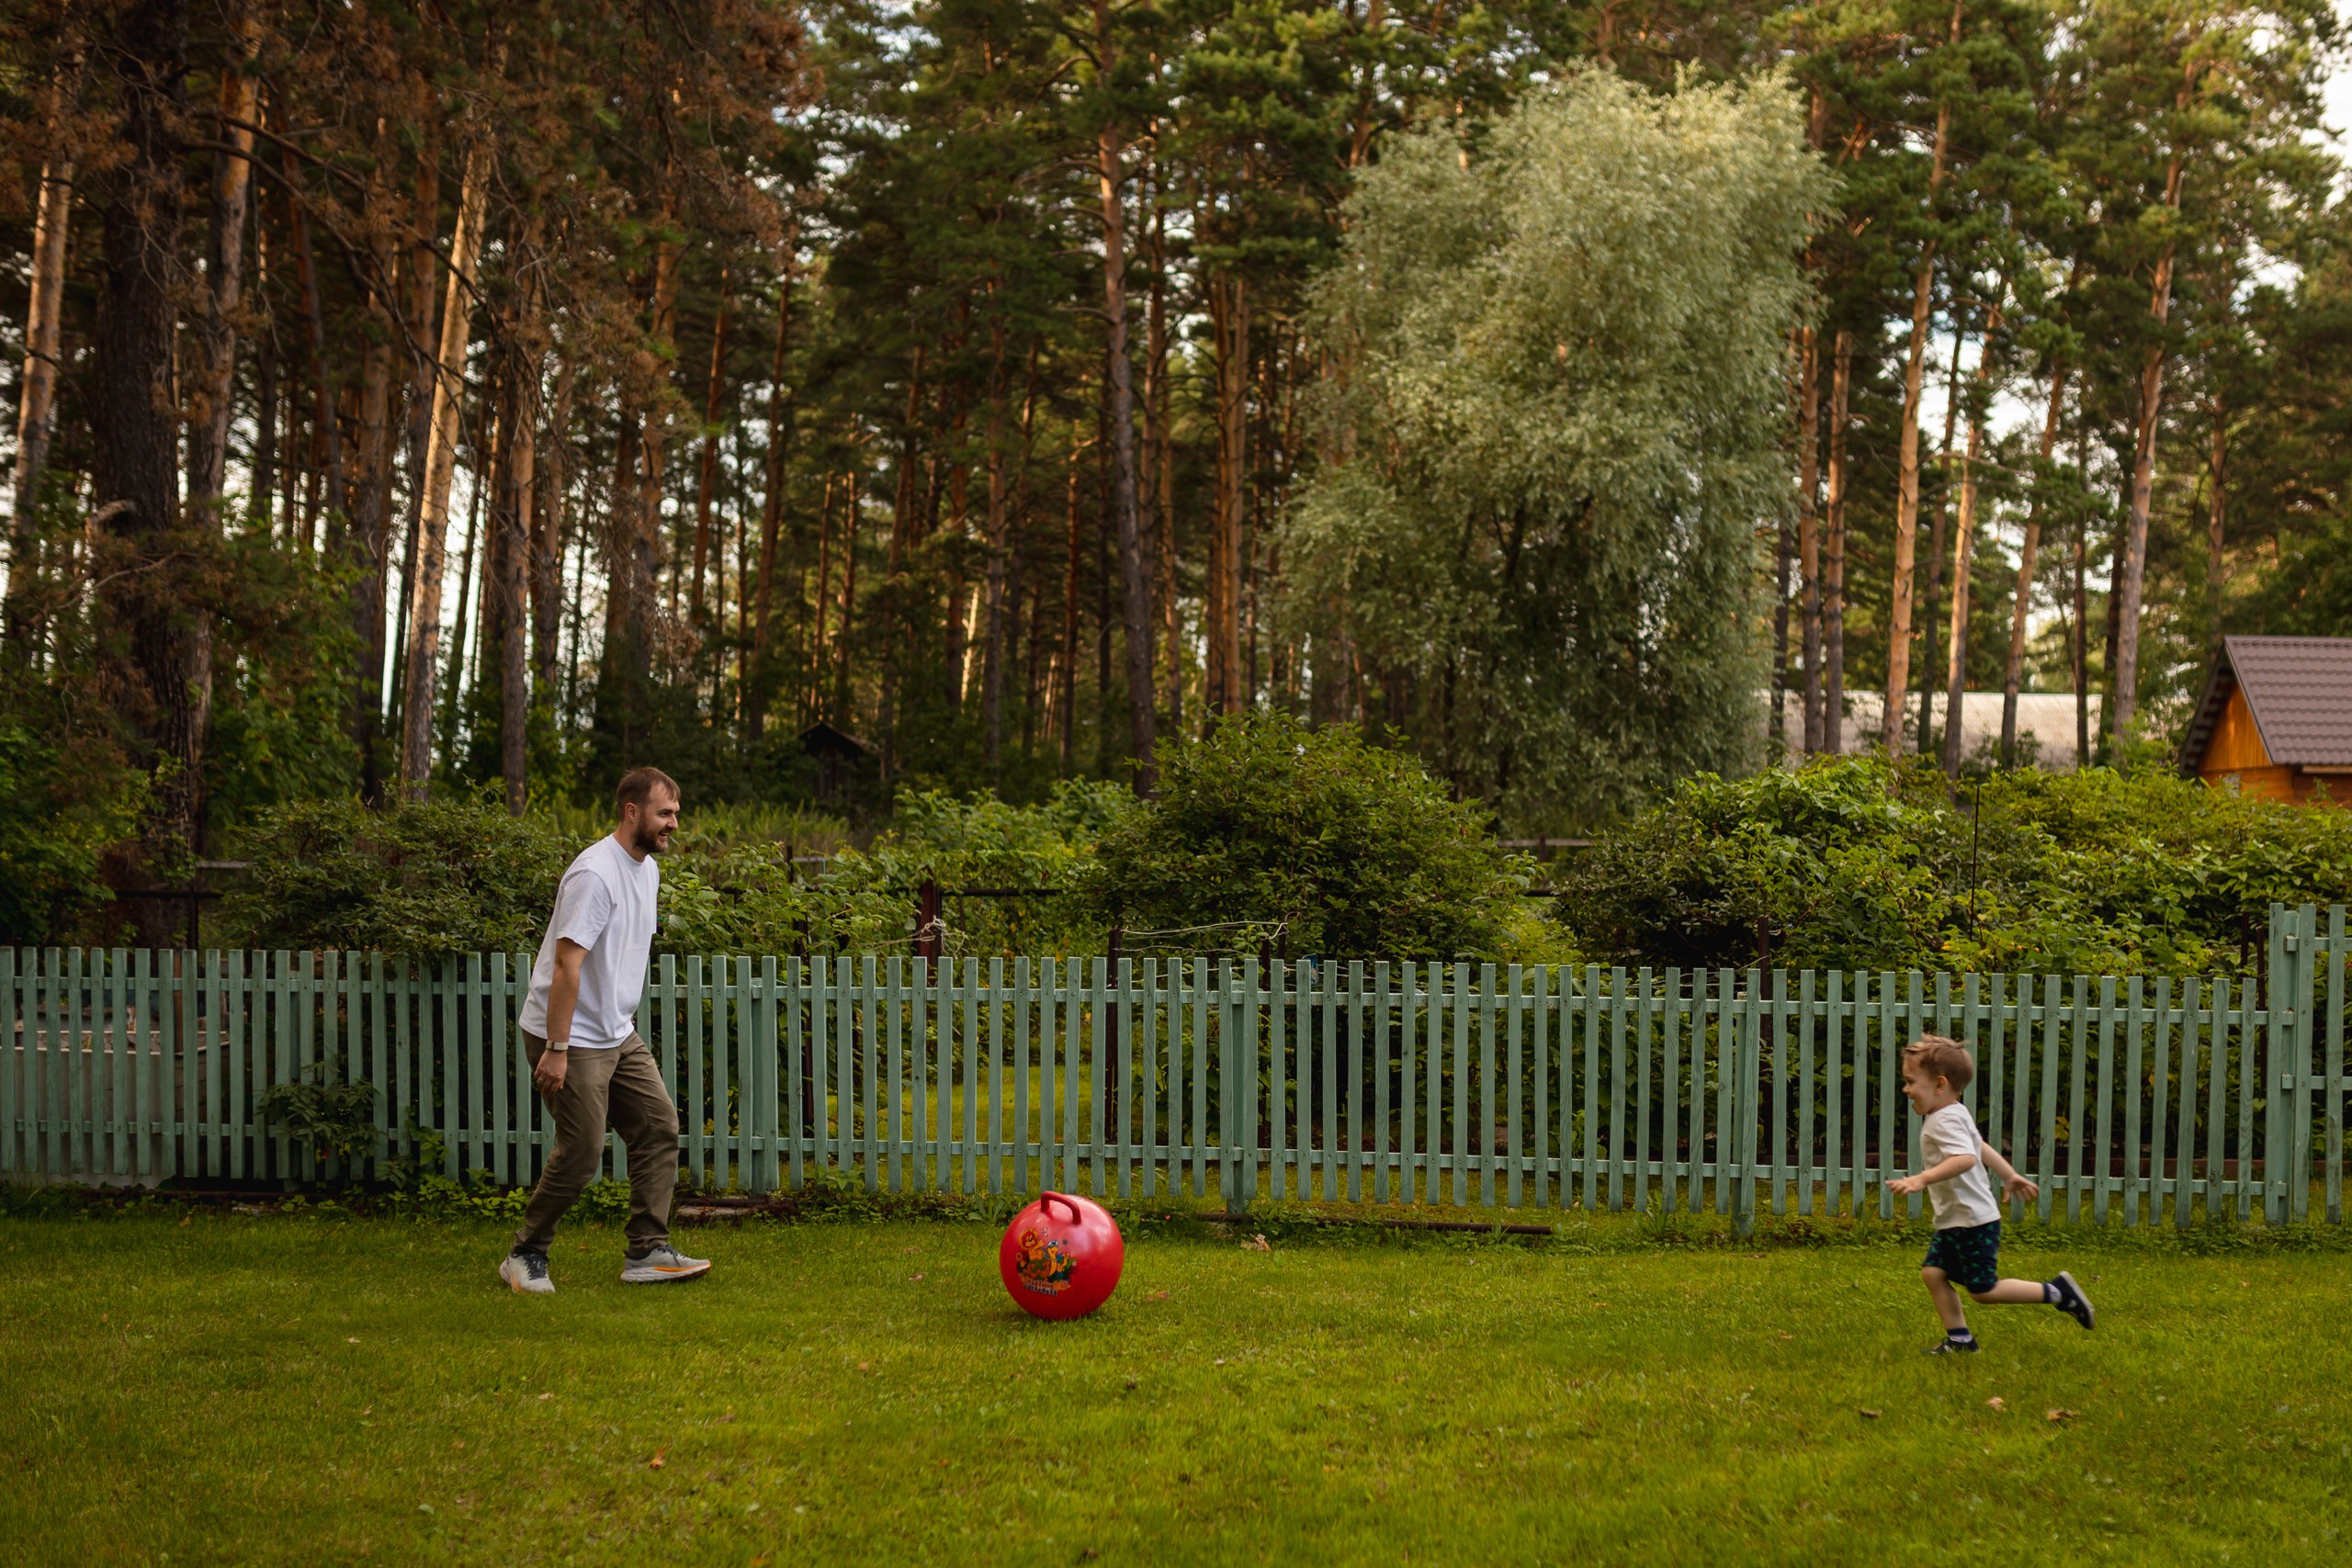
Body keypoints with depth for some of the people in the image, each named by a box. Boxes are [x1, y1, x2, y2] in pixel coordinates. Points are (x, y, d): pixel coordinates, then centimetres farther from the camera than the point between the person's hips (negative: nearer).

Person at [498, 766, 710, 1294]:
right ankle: (525, 1256, 10)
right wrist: (556, 1049, -25)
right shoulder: (596, 874, -21)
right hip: (571, 1038, -9)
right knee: (581, 1155, -7)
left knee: (660, 1127, 4)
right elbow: (567, 964, -24)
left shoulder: (648, 869, 9)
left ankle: (647, 1254, 7)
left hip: (618, 1034, 9)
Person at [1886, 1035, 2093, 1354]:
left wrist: (1922, 1179, -46)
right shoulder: (1954, 1114, 12)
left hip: (1974, 1222, -10)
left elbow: (1965, 1158, -40)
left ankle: (2057, 1293, 7)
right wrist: (2010, 1175, 40)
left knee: (1983, 1290, -2)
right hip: (1954, 1221, 10)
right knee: (1933, 1272, 5)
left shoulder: (1946, 1121, -22)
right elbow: (1980, 1147, 27)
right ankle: (1959, 1339, 11)